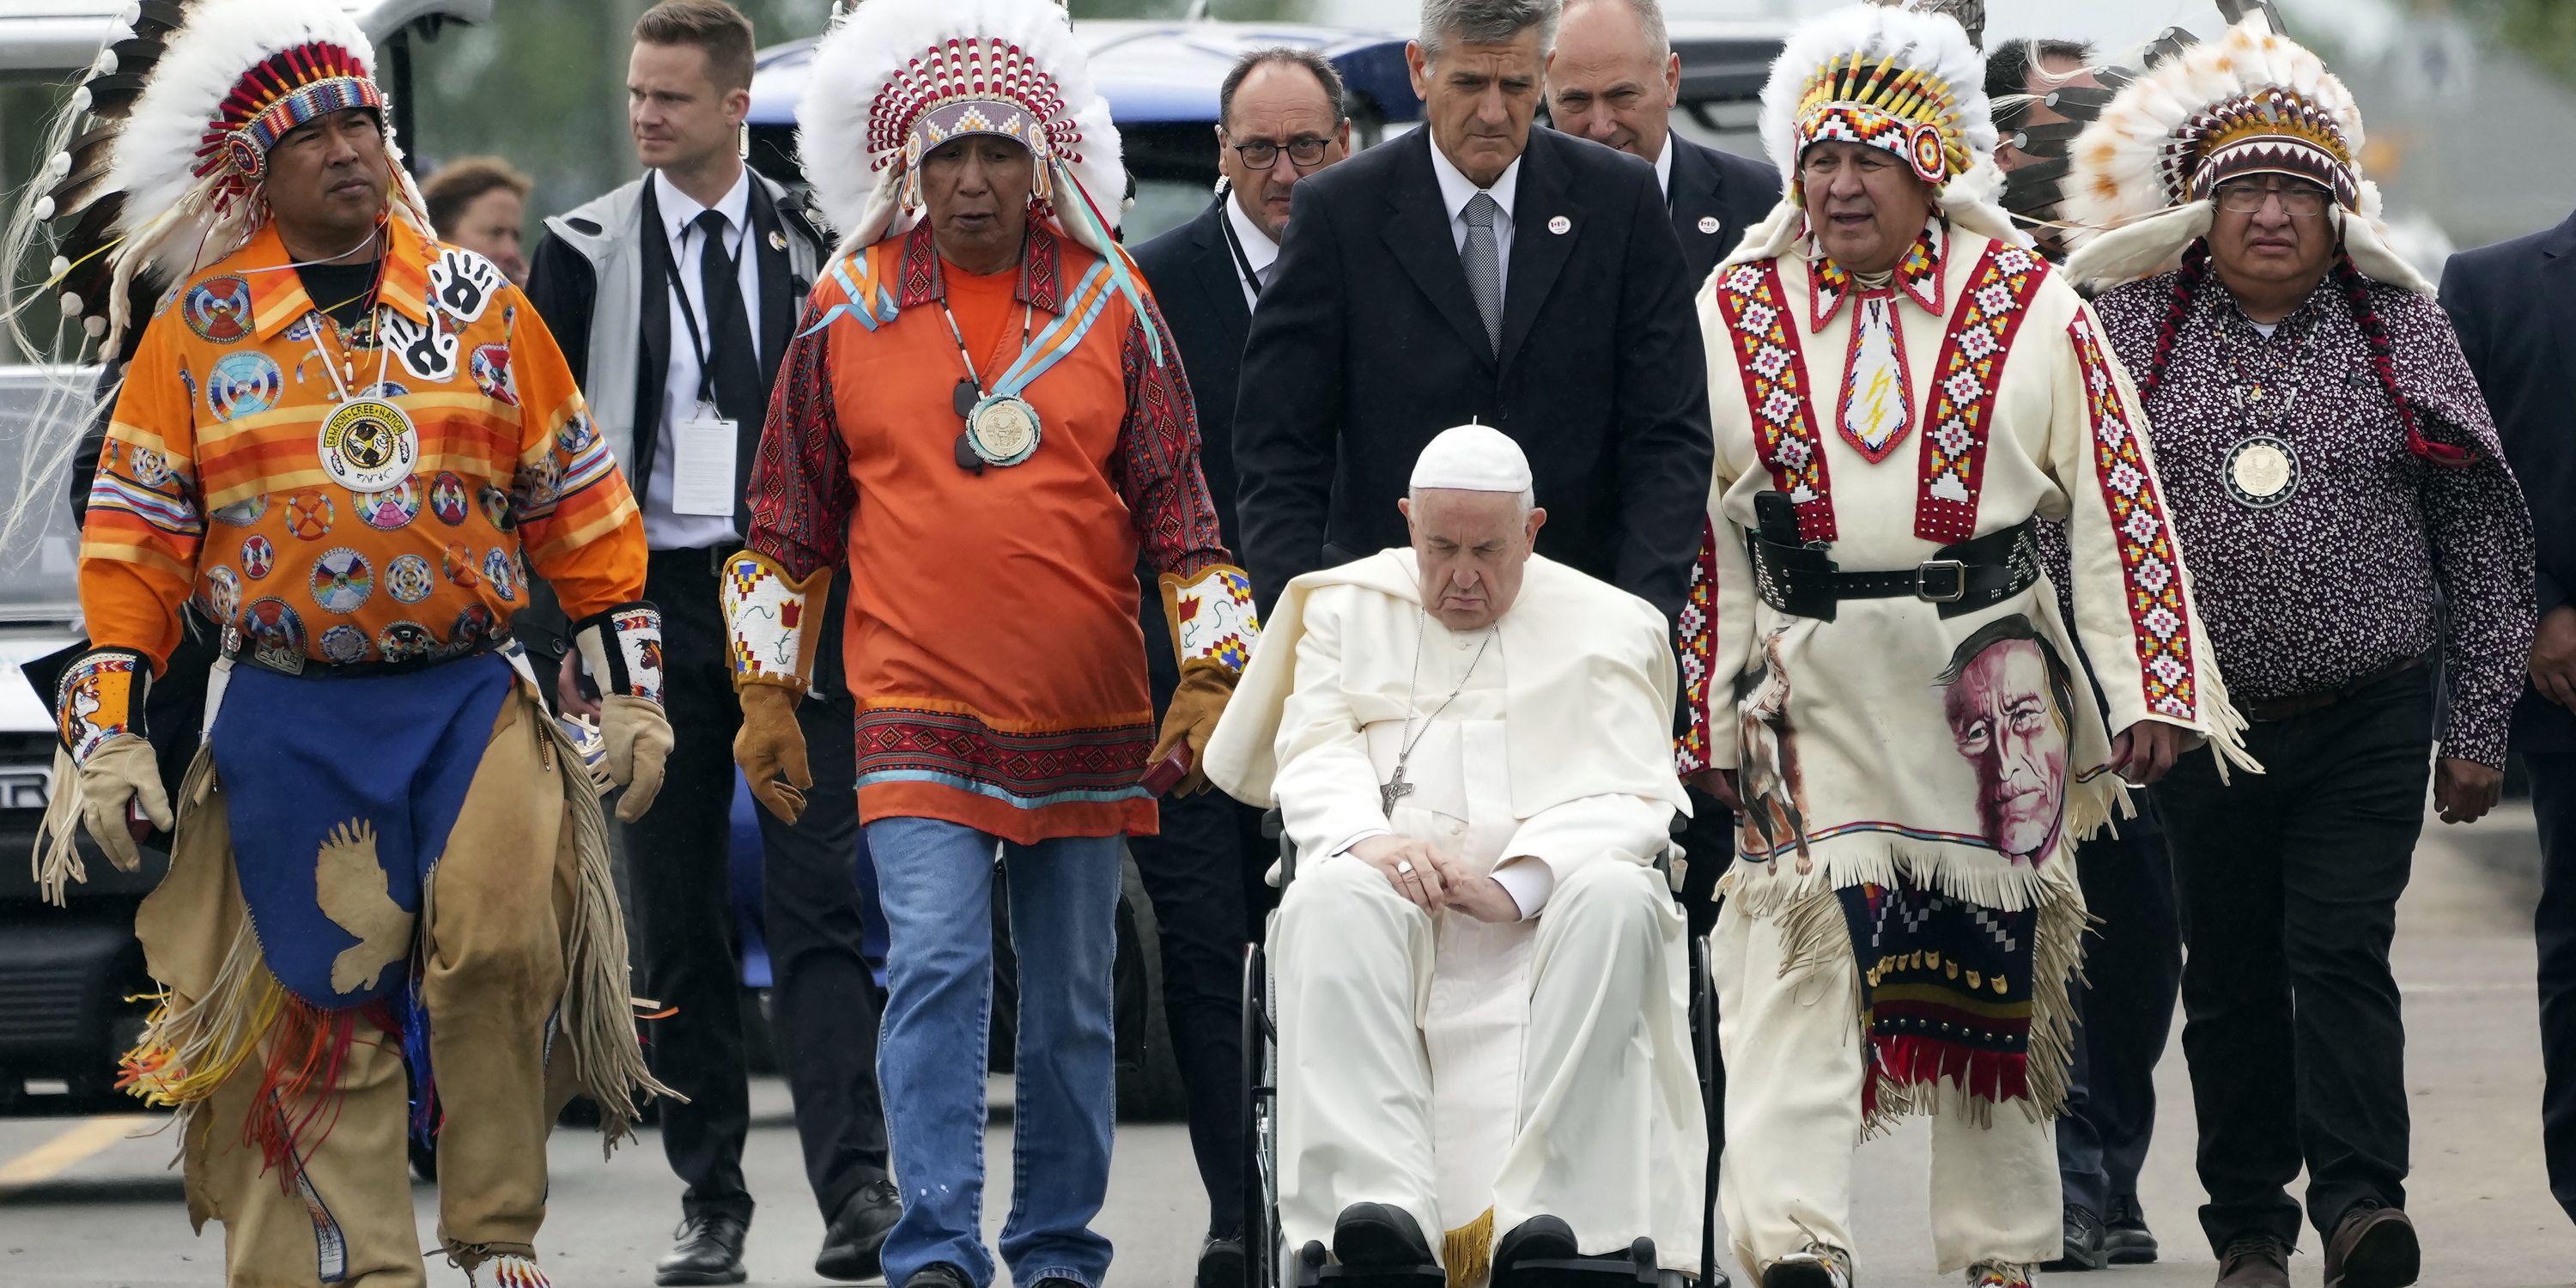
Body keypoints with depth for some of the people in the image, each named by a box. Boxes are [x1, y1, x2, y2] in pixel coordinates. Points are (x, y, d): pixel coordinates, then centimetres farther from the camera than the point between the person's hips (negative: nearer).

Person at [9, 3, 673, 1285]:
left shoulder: (482, 308, 8)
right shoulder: (196, 330, 5)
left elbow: (578, 507, 12)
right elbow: (133, 541, 5)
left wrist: (629, 689, 9)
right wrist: (106, 732, -1)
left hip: (474, 698, 0)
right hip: (289, 725, 0)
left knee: (501, 941, -18)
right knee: (323, 998, -1)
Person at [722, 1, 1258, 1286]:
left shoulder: (1108, 304, 5)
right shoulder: (849, 313, 4)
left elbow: (1178, 508, 8)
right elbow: (787, 521, 11)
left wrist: (1212, 676, 1)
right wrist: (766, 693, 9)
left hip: (1090, 723, 2)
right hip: (916, 714, -2)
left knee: (1073, 1002, 8)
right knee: (935, 964, -16)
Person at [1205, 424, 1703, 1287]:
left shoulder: (1606, 626, 15)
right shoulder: (1350, 610, 20)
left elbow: (1632, 796, 2)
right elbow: (1313, 762, 6)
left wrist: (1519, 883, -17)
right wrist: (1368, 837, -19)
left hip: (1549, 902, -1)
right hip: (1394, 890, 1)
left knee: (1617, 897, -35)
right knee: (1331, 898, -34)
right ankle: (1383, 1205, -48)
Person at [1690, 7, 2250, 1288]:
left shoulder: (2027, 306, 3)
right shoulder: (1735, 311, 7)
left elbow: (2119, 502, 2)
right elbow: (1698, 522, 9)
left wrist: (2148, 690, -4)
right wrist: (1704, 708, 6)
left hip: (1987, 683, 0)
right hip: (1807, 683, 0)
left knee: (1993, 952, 7)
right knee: (1800, 941, -14)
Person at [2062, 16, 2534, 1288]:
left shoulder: (2401, 332, 4)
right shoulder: (2129, 333, 4)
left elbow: (2479, 537, 6)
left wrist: (2479, 724, 3)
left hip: (2366, 720, -1)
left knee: (2341, 955, -11)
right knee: (2229, 977, 8)